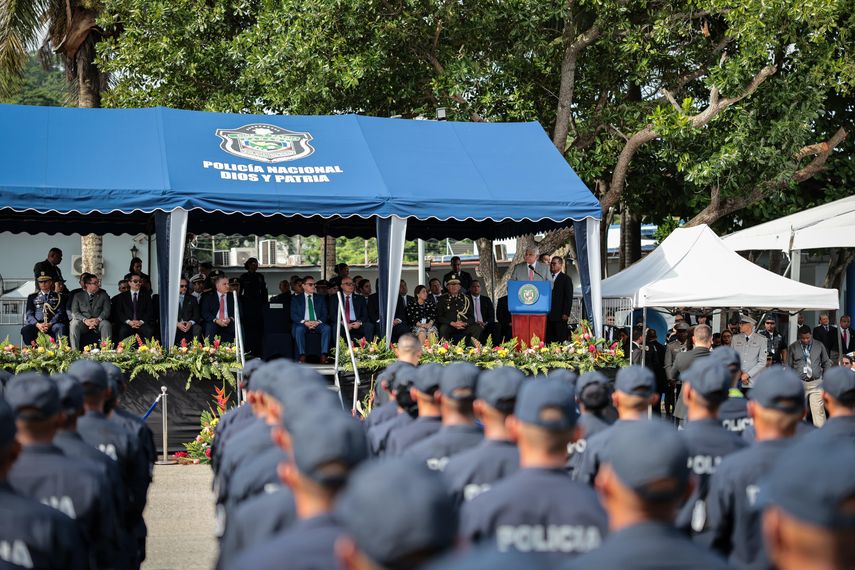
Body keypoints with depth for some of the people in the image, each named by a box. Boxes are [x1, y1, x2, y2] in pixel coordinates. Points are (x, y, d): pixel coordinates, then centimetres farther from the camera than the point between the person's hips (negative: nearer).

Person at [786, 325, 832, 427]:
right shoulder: (793, 347, 4)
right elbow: (789, 366, 7)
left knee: (818, 410, -9)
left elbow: (826, 363, 14)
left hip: (816, 383, 0)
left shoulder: (820, 346, 5)